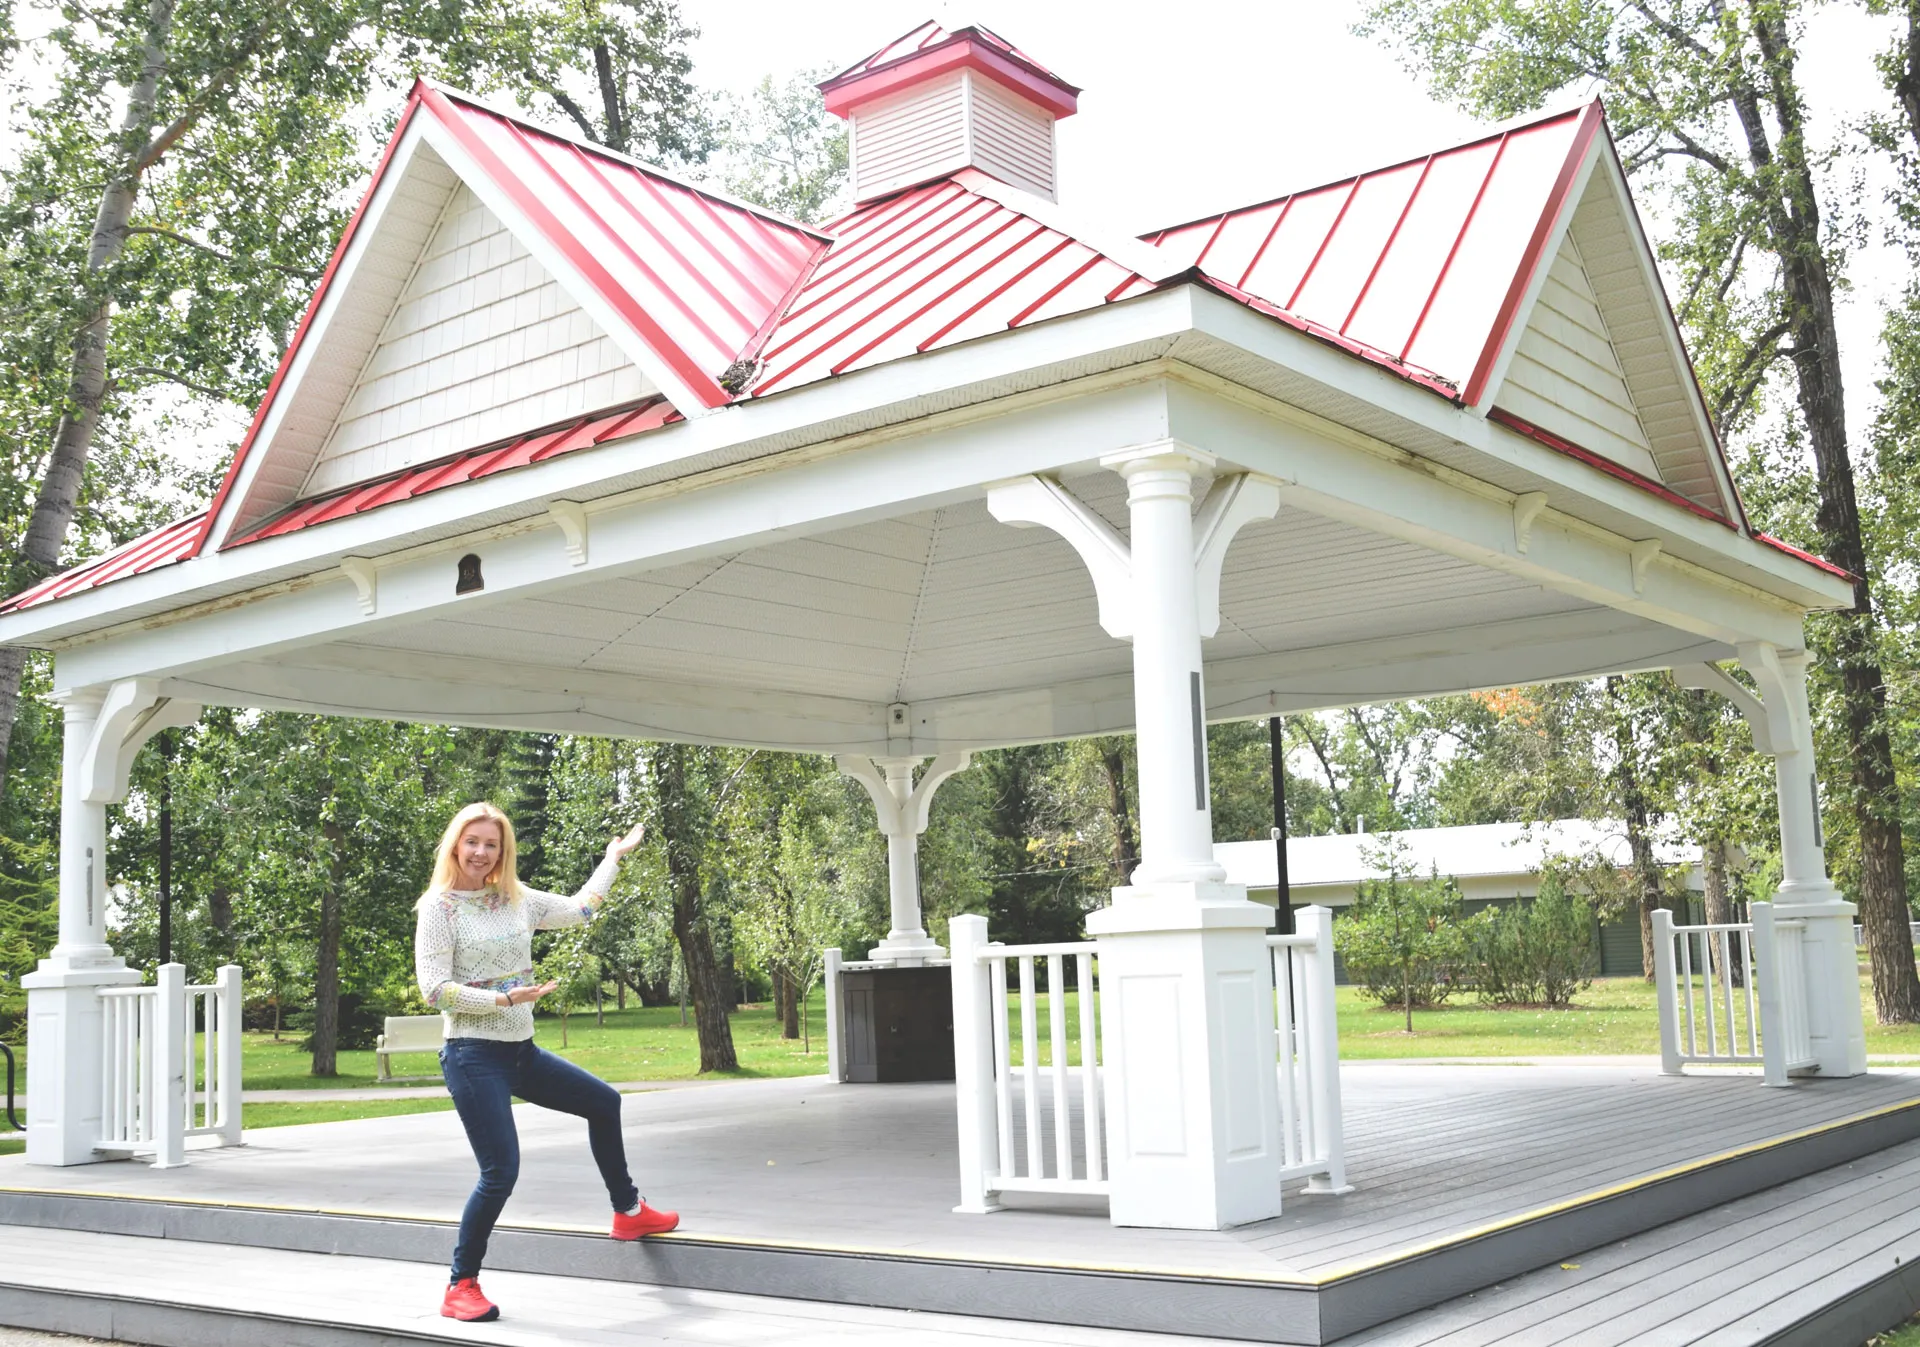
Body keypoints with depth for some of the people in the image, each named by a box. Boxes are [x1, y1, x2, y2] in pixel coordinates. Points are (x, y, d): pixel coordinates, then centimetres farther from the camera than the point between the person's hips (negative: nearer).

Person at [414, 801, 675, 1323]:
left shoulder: (516, 899, 7)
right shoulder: (439, 907, -10)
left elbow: (578, 908, 20)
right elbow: (435, 990, -16)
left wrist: (613, 856, 27)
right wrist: (505, 999, -24)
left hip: (521, 1051, 8)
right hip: (473, 1054, -8)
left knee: (603, 1102, 19)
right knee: (500, 1170, -13)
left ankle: (627, 1211, 37)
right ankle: (461, 1286, 4)